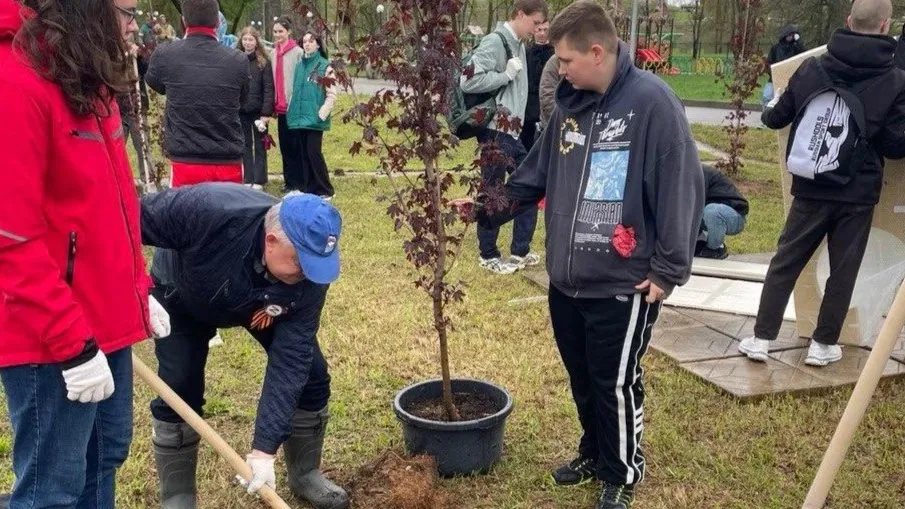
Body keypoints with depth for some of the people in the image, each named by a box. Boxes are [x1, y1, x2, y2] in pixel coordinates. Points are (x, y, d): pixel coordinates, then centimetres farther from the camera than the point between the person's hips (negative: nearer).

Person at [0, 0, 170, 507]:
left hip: (106, 319, 9)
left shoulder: (87, 81, 10)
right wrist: (73, 342, -19)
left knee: (105, 459, 21)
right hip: (53, 341, -9)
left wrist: (139, 291, 14)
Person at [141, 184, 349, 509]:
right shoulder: (208, 211, -46)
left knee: (311, 376, -4)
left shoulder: (310, 277, -35)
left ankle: (305, 475, 19)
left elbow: (290, 361, -34)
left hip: (266, 307, 2)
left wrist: (265, 448, -37)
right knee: (179, 391, -10)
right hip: (183, 298, -2)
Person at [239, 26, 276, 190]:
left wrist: (266, 112, -14)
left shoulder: (263, 61, -3)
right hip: (241, 111, 3)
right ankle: (248, 180, 16)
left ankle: (259, 181, 9)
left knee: (259, 146, 5)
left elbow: (268, 88, -7)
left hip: (258, 111, -3)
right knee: (246, 146, 9)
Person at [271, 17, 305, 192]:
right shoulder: (273, 53, 12)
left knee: (296, 145, 0)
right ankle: (289, 180, 20)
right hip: (280, 106, 6)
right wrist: (273, 104, 9)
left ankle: (298, 182, 7)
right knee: (284, 145, 11)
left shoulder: (298, 53, -9)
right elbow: (272, 80, 13)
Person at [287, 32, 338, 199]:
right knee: (305, 153, 10)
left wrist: (322, 113, -15)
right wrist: (292, 111, 13)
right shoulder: (300, 65, 13)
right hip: (301, 116, 6)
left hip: (314, 118, -6)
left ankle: (325, 190, 2)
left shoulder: (325, 66, -5)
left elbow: (332, 94, -9)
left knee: (314, 152, -8)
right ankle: (307, 188, 18)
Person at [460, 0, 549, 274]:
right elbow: (468, 81, -23)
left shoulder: (519, 46, 13)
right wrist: (506, 74, -16)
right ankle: (489, 256, 17)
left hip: (514, 132, 9)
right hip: (495, 132, -9)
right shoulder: (495, 42, -13)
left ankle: (520, 251, 24)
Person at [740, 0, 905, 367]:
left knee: (785, 262, 10)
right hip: (858, 194, -1)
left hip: (811, 188, 2)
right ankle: (823, 344, 19)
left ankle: (761, 338, 11)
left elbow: (777, 119, 7)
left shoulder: (811, 68, -3)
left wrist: (770, 109, 29)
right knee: (843, 270, 11)